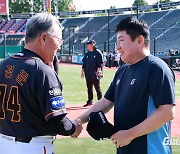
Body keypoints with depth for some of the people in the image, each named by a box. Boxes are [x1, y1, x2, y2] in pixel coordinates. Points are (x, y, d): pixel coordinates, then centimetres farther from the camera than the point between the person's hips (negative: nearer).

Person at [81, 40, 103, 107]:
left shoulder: (98, 52, -5)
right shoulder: (87, 54, 16)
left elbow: (100, 63, -11)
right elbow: (84, 63, 19)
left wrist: (98, 71, -17)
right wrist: (82, 71, 12)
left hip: (95, 74, -7)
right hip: (88, 74, 7)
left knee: (97, 88, -3)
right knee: (89, 88, 12)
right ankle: (90, 101, 20)